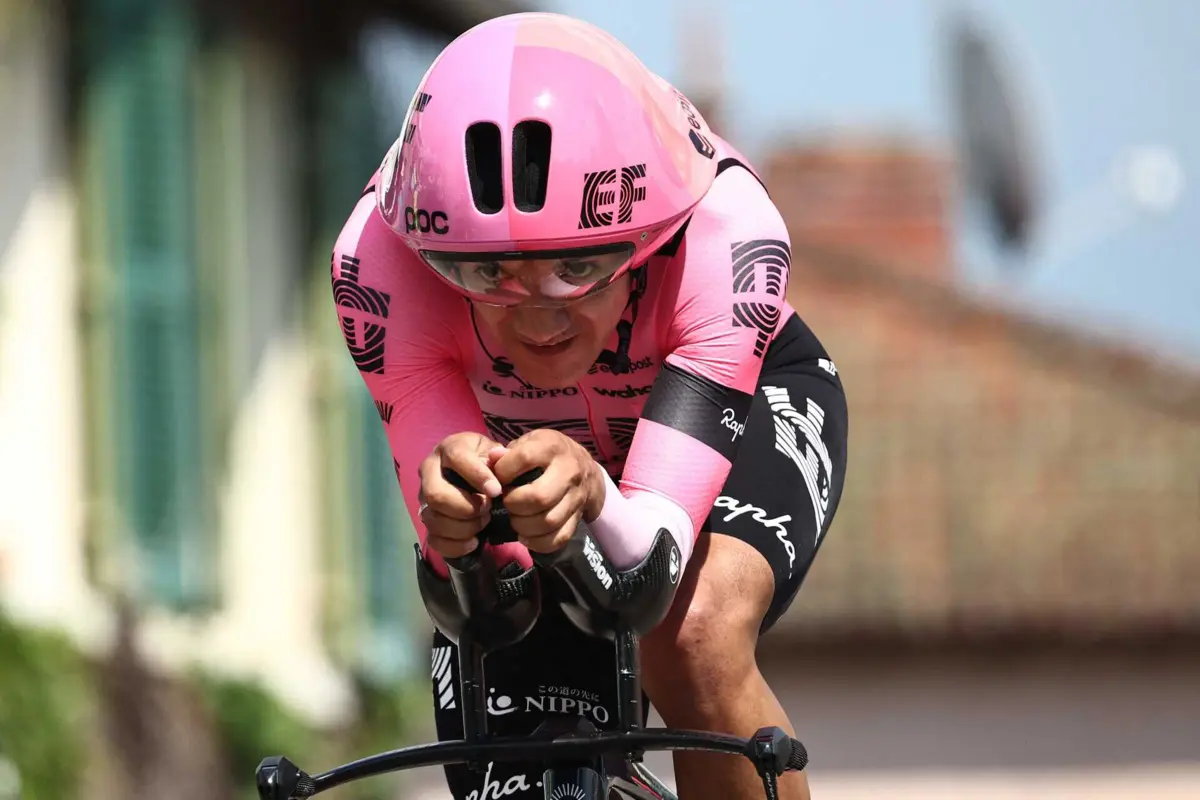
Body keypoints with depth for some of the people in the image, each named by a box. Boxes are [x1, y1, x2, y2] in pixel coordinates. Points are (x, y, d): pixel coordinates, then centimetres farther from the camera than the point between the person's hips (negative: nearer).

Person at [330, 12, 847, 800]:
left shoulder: (723, 230, -40)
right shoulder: (380, 257, -36)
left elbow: (655, 570, -44)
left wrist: (596, 501, -67)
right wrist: (454, 517, -58)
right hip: (518, 441, 2)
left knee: (693, 642, -33)